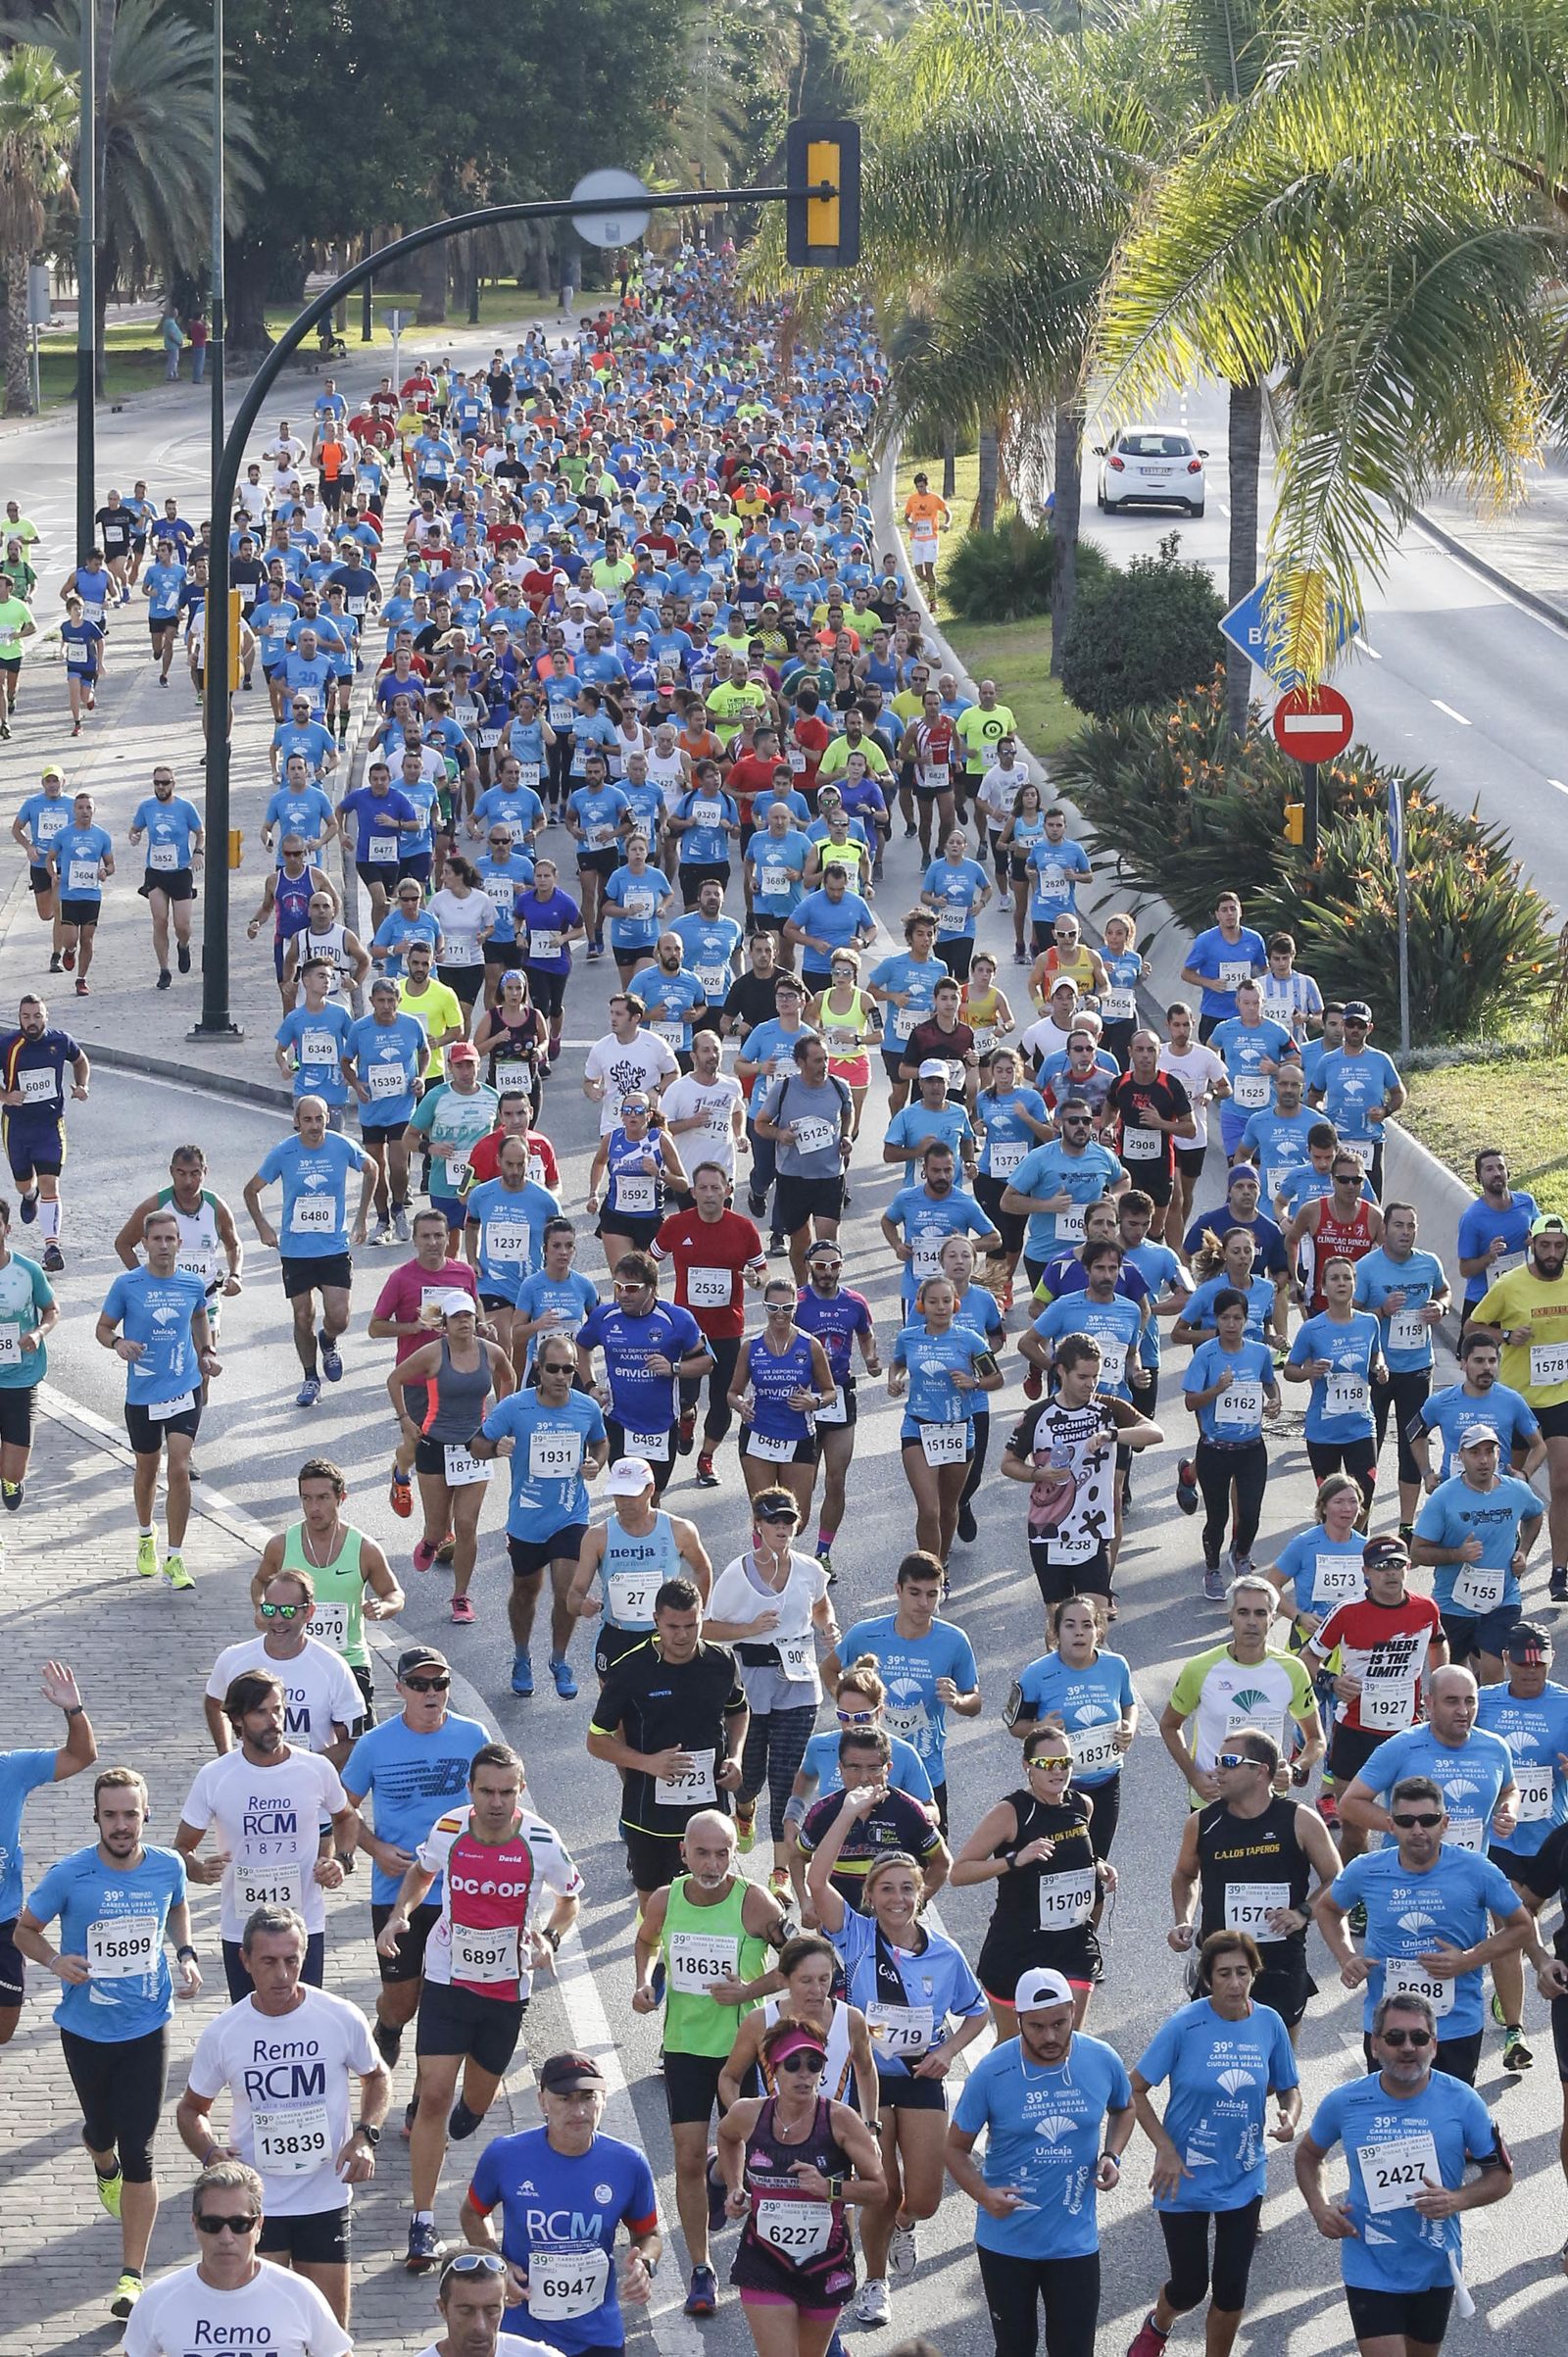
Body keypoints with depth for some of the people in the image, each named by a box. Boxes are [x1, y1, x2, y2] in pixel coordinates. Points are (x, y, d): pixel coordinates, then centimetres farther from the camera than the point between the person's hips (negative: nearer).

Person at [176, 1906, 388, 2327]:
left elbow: (377, 2076, 12)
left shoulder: (342, 2019, -7)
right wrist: (209, 2153, -13)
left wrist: (365, 2136, -6)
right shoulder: (222, 2034, -7)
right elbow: (191, 2109, 8)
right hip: (254, 2204, -1)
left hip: (327, 2199, 1)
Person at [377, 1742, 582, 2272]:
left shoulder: (541, 1843, -15)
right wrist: (400, 1913, -6)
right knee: (434, 2094, -12)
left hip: (508, 1989, 1)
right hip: (447, 1982, -1)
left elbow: (570, 1897, 5)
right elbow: (422, 1871, 12)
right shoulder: (448, 1831, -11)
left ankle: (468, 2111, 59)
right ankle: (422, 2224, -8)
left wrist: (548, 1936, -14)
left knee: (477, 2099, 17)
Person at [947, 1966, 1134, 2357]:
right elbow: (956, 2149, -5)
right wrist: (983, 2194, -25)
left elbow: (1124, 2108, 15)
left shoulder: (1102, 2061, -9)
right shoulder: (992, 2073, -16)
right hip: (1006, 2241, -1)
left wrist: (1111, 2155, -5)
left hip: (1075, 2241, 1)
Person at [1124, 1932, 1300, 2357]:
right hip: (1185, 2178, -3)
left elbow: (1289, 2088, 8)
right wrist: (1166, 2150, -18)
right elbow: (1136, 2090, -11)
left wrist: (1289, 2118, -14)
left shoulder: (1269, 2024, -6)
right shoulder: (1185, 2026, -18)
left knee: (1231, 2290, 7)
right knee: (1190, 2286, 7)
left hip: (1243, 2179, 3)